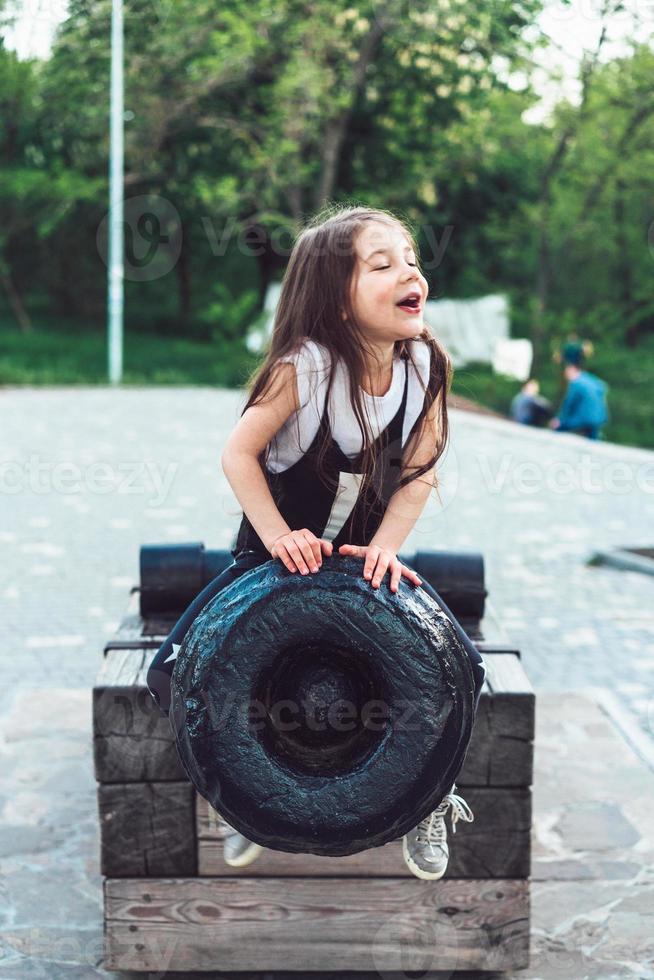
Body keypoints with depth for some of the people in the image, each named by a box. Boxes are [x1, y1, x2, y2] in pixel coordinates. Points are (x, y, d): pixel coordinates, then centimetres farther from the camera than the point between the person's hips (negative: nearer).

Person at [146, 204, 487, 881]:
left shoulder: (425, 369, -10)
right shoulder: (302, 368, -22)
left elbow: (419, 474, -7)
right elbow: (239, 453, -16)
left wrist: (386, 546, -19)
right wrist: (278, 536, -23)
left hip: (368, 560, 2)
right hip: (279, 555, -2)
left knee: (461, 669, -15)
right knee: (173, 678, -13)